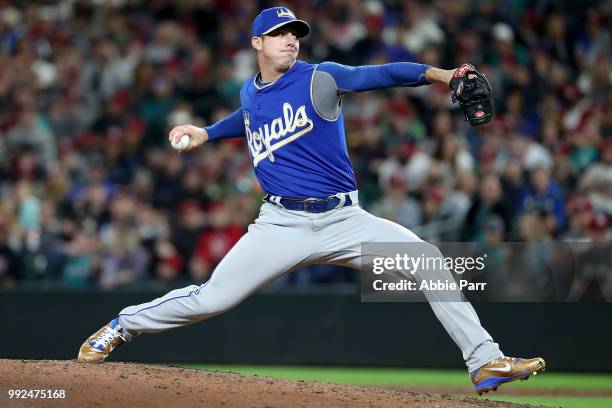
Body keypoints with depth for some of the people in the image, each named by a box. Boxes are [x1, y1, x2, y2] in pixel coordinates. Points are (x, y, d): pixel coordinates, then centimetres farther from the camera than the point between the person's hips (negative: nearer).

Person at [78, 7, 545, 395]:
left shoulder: (319, 79, -4)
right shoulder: (250, 93, 9)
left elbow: (378, 75, -20)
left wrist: (435, 73, -34)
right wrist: (205, 133, 24)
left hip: (344, 219, -1)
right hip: (282, 224, 1)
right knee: (210, 299, -4)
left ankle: (485, 362, -10)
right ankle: (123, 326, 20)